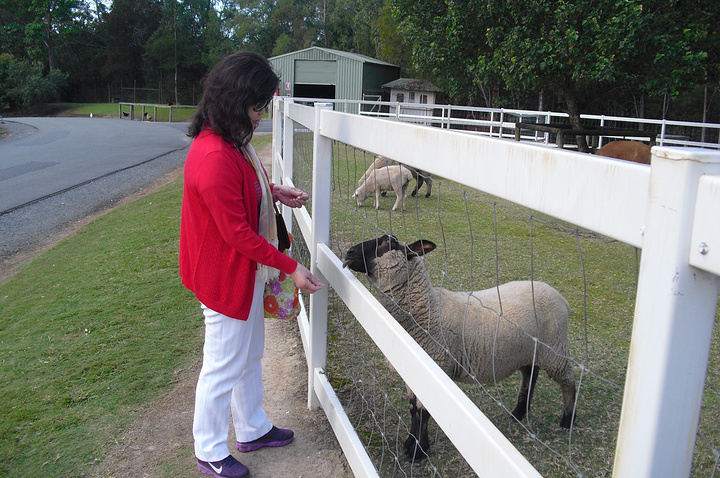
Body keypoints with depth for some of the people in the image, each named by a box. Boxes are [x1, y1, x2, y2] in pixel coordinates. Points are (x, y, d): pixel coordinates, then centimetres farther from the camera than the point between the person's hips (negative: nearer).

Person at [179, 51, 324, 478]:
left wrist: (273, 192, 2)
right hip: (226, 278, -10)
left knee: (250, 355, 23)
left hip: (247, 272, 10)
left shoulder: (232, 143, 3)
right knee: (224, 367, 8)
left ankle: (252, 430, 43)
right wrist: (290, 267, -20)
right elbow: (237, 233, -26)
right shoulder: (214, 158, -30)